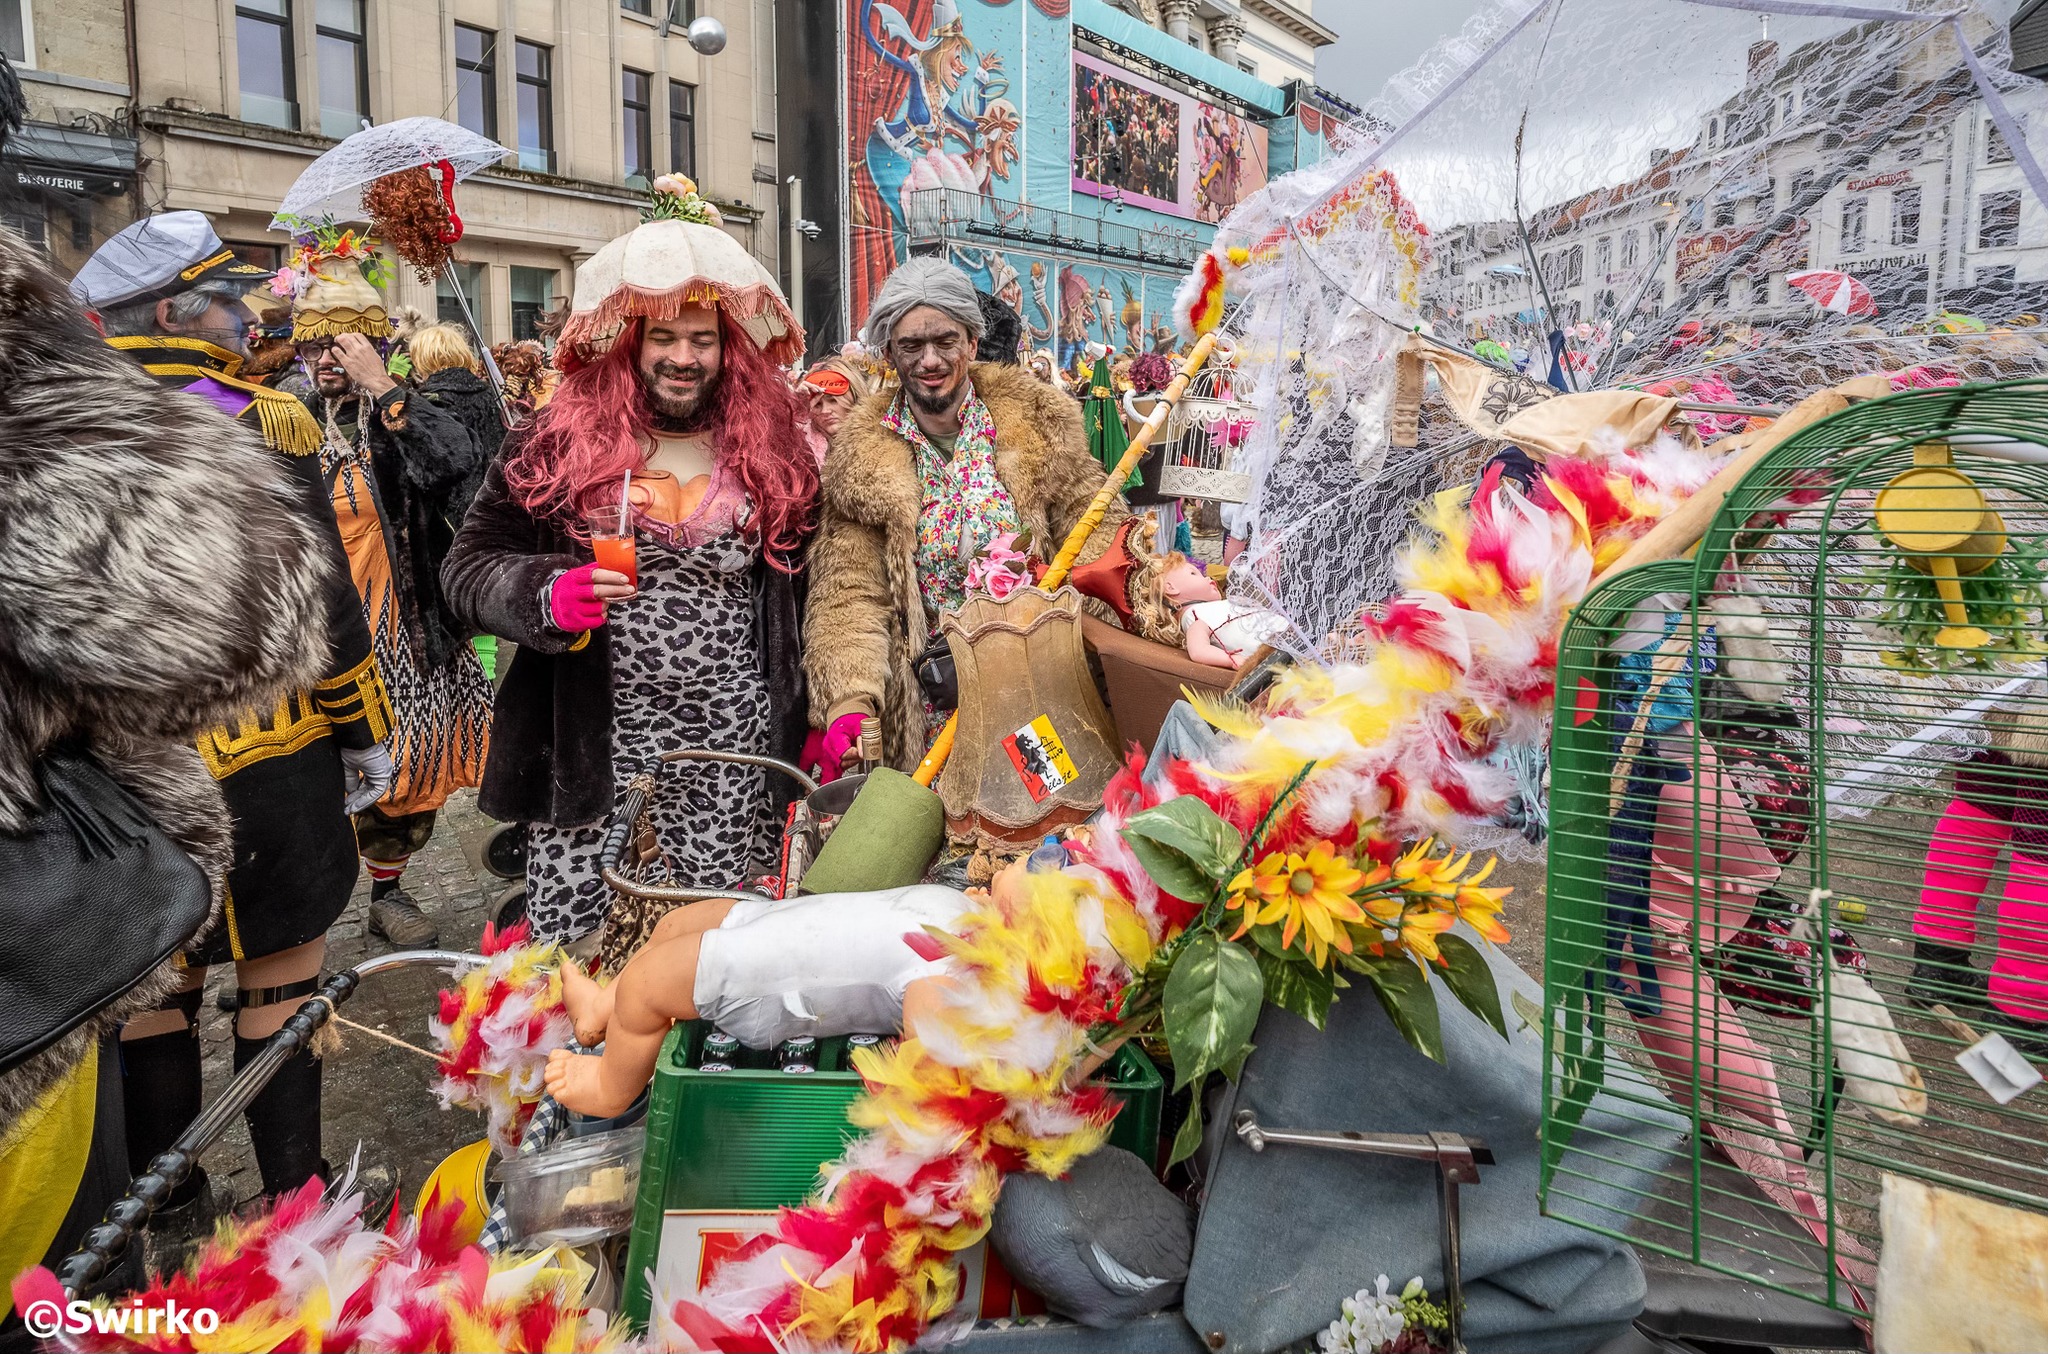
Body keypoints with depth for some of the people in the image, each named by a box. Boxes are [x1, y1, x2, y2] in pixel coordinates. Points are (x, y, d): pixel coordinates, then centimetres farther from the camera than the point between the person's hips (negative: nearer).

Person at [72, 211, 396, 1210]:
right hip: (270, 757, -4)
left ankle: (166, 1205, 32)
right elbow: (322, 599, -12)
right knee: (277, 980, 9)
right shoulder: (263, 422, -11)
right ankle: (295, 1199, 21)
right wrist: (366, 731, -2)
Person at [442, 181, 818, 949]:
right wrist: (545, 593, -17)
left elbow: (811, 589, 9)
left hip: (733, 752, 1)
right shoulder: (556, 444, 2)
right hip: (590, 749, 0)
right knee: (572, 948, 3)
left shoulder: (776, 450, 6)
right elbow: (466, 565, 3)